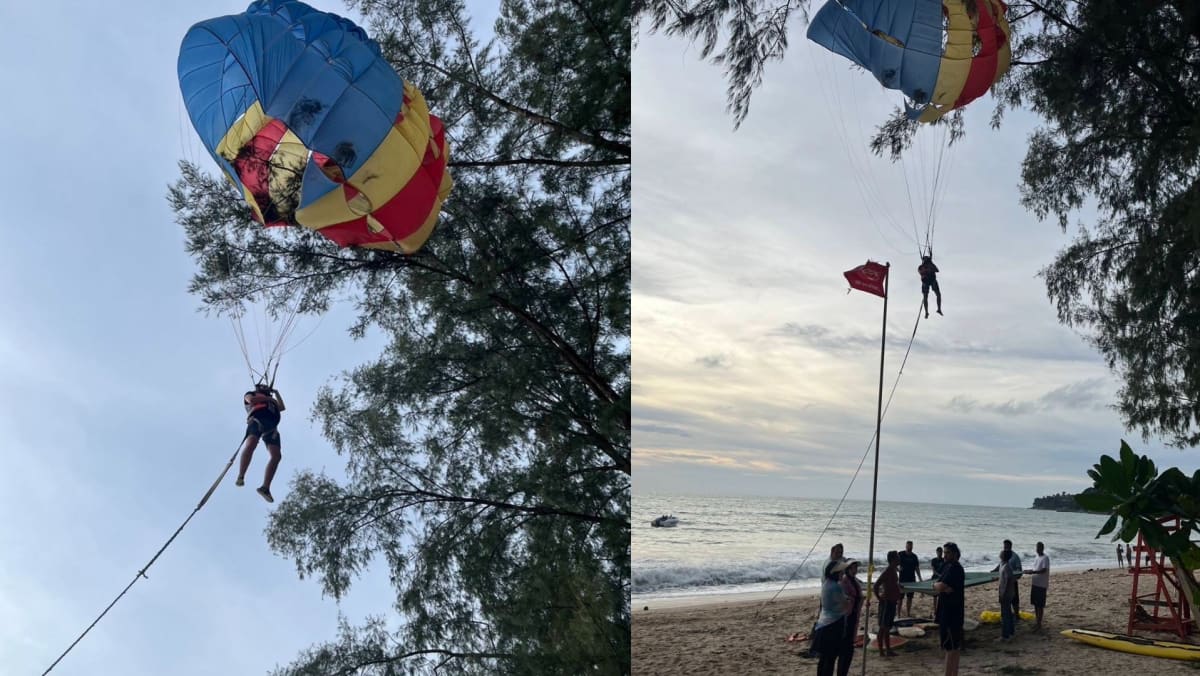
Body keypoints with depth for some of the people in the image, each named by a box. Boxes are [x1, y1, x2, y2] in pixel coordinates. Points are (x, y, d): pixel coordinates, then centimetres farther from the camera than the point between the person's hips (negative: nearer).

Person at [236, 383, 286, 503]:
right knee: (251, 443, -35)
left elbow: (282, 407, 35)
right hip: (257, 419, -4)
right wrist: (268, 398, 15)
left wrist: (276, 393, 42)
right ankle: (240, 477, -44)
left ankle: (265, 487, -30)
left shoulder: (271, 401, 44)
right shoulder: (251, 394, 30)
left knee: (276, 455, -20)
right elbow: (251, 400, 9)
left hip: (271, 425, 4)